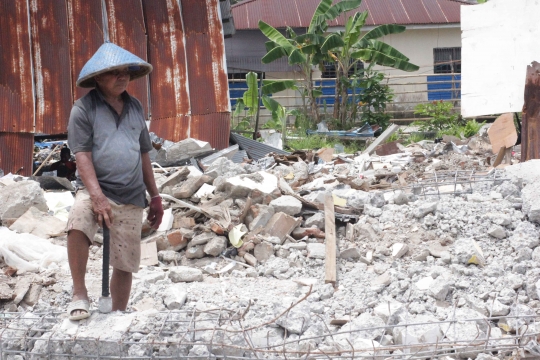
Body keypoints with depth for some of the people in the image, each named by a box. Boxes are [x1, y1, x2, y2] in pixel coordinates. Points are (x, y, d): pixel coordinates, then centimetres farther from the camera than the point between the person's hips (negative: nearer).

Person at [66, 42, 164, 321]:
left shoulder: (134, 107, 13)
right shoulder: (84, 108, -3)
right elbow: (82, 155, -12)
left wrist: (155, 196, 17)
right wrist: (97, 196, -23)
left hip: (131, 197, 5)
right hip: (94, 189, -4)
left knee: (125, 264, 5)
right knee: (78, 224, -35)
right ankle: (79, 294, -22)